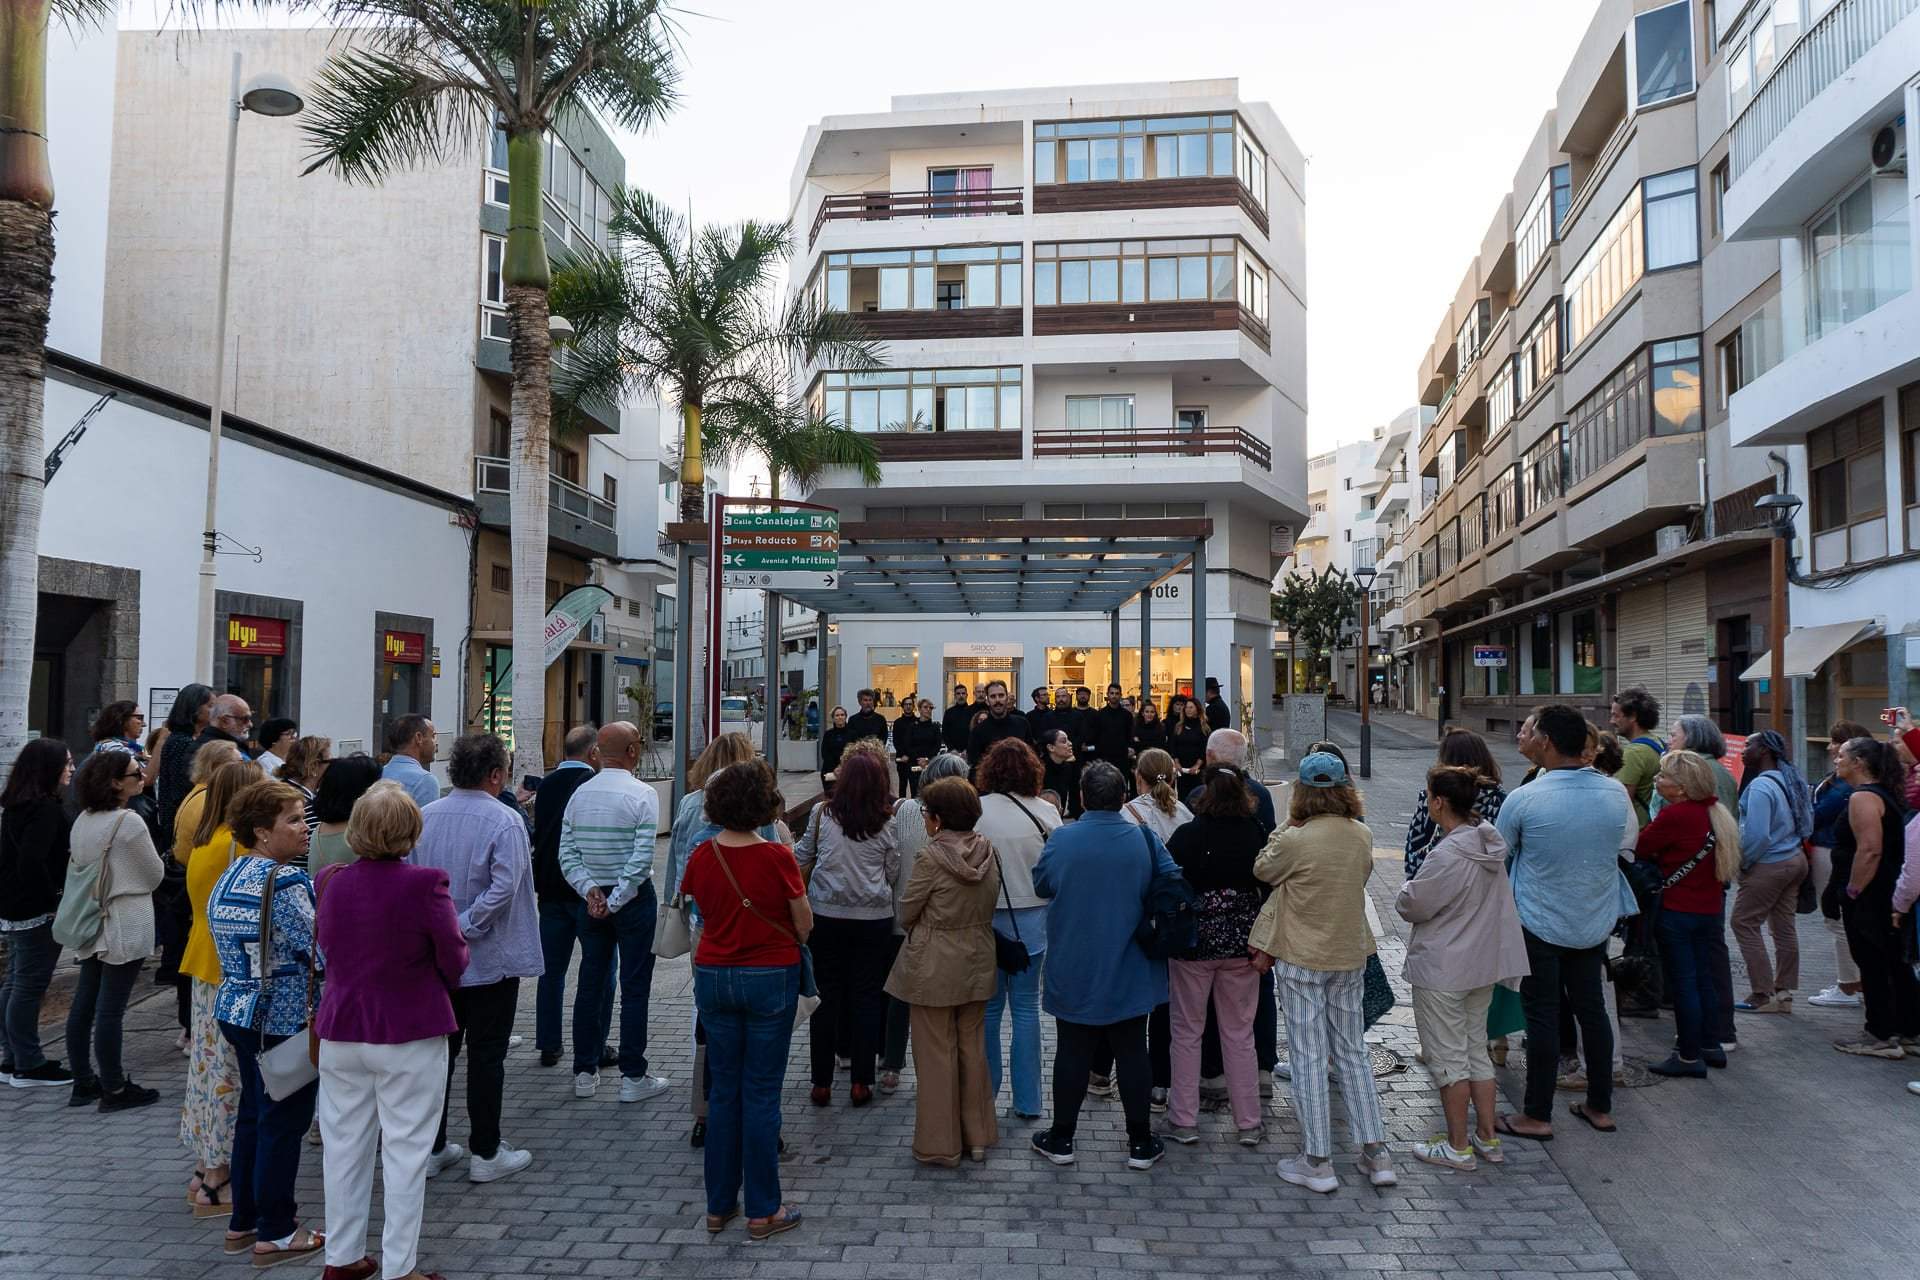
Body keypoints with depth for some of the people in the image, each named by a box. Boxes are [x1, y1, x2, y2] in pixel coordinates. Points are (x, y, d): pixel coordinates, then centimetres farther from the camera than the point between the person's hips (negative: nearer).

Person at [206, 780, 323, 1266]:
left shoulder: (230, 875, 7)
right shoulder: (285, 881, -21)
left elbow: (247, 945, 14)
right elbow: (321, 950, -22)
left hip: (237, 1010, 9)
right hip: (284, 1019, -9)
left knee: (253, 1114, 19)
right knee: (283, 1123, 3)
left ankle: (243, 1222, 30)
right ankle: (276, 1234, 13)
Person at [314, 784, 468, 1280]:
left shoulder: (330, 881, -5)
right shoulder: (425, 884, -19)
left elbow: (324, 947, 11)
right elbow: (454, 960, -9)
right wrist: (436, 989, 11)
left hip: (341, 1031, 5)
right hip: (410, 1034, -5)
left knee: (345, 1147, 17)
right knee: (405, 1151, 6)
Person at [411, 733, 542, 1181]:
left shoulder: (425, 817, 2)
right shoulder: (505, 822, -16)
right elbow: (502, 889, -24)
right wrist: (463, 929, -15)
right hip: (490, 959, -5)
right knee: (486, 1055, 4)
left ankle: (430, 1147, 24)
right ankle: (485, 1153, 12)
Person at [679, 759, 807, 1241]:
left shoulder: (702, 856, -5)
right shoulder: (777, 857, -16)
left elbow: (699, 909, 8)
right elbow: (805, 926, -7)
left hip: (714, 977, 4)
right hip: (770, 978, -4)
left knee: (723, 1090, 14)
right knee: (761, 1093, 5)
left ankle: (719, 1206, 23)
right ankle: (762, 1211, 13)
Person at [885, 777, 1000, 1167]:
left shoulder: (931, 858, -20)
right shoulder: (987, 853, -3)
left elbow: (906, 912, -11)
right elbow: (990, 907, 8)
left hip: (934, 969, -6)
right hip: (977, 964, 6)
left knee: (936, 1054, 7)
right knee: (973, 1049, 17)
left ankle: (940, 1144, 16)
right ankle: (977, 1136, 27)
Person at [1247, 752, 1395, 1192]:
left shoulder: (1295, 841, -20)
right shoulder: (1362, 836, -4)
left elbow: (1263, 870, -2)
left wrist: (1288, 826, 4)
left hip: (1302, 961, -5)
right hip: (1351, 956, 5)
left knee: (1308, 1057, 4)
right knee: (1353, 1052, 16)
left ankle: (1317, 1163, 10)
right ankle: (1376, 1154, 20)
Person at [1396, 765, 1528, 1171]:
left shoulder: (1446, 855, -26)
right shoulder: (1490, 844, 1)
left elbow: (1411, 906, -18)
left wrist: (1408, 888, 2)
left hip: (1442, 969, -8)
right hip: (1484, 961, 9)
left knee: (1447, 1057, 4)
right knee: (1476, 1049, 19)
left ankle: (1457, 1147, 14)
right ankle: (1487, 1138, 26)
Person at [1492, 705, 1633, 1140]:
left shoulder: (1524, 799, -20)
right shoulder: (1616, 793, -7)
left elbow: (1499, 856, -5)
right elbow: (1630, 841, 12)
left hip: (1539, 923, -4)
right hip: (1595, 921, 4)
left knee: (1542, 1015, 4)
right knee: (1592, 1008, 16)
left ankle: (1537, 1116, 13)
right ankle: (1600, 1107, 28)